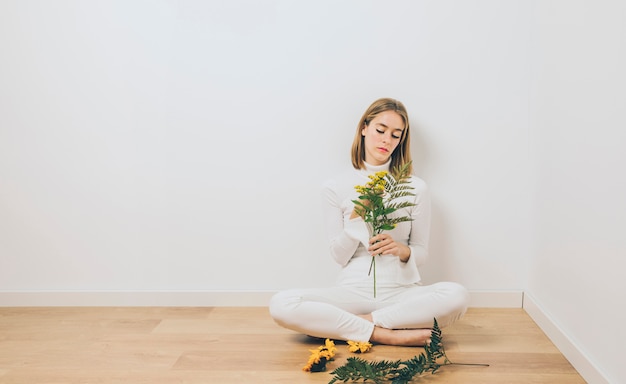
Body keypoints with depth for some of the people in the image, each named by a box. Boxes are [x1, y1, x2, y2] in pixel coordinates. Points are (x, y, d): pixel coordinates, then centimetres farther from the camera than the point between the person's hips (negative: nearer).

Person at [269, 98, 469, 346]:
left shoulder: (415, 188, 4)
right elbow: (339, 255, 2)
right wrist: (356, 216, -13)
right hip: (352, 292, 0)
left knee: (457, 296, -31)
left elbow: (421, 254, 8)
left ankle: (357, 324, -18)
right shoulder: (335, 187, 3)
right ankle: (387, 335, -23)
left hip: (402, 291, 1)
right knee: (281, 304, -27)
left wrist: (403, 250, -16)